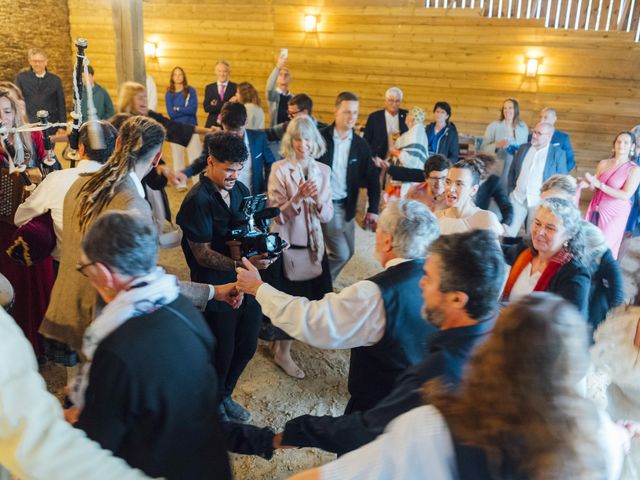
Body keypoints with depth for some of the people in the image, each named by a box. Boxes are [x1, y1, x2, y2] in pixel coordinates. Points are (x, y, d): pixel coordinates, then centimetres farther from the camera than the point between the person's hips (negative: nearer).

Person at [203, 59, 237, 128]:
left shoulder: (235, 87, 2)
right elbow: (206, 108, -2)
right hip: (212, 124, 2)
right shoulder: (209, 88, 10)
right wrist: (227, 104, -14)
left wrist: (217, 104, -12)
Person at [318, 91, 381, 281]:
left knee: (348, 252, 12)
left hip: (347, 206, 5)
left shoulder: (361, 145, 1)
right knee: (340, 253, -7)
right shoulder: (320, 137, -10)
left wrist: (373, 209, -3)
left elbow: (372, 178, 4)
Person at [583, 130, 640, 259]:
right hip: (595, 210, 4)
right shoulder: (603, 163, 3)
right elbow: (595, 187, 9)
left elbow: (626, 195, -17)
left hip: (614, 213, -4)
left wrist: (600, 185, -20)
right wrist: (589, 182, -15)